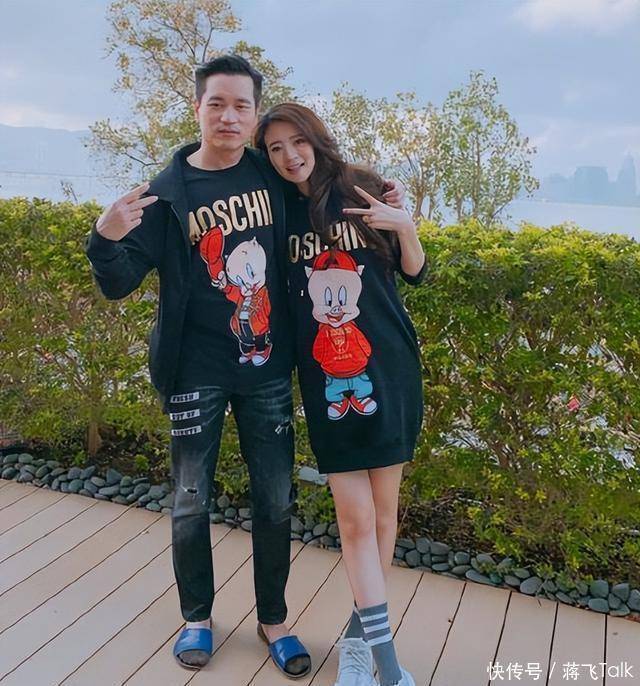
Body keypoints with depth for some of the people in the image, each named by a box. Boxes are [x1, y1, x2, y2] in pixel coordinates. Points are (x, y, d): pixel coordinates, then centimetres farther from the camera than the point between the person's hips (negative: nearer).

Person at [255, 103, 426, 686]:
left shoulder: (362, 189, 1)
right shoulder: (279, 211, 5)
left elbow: (414, 274, 7)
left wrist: (405, 227, -9)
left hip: (387, 370, 0)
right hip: (325, 380, 0)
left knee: (382, 512, 8)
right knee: (356, 519, 0)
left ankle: (359, 634, 29)